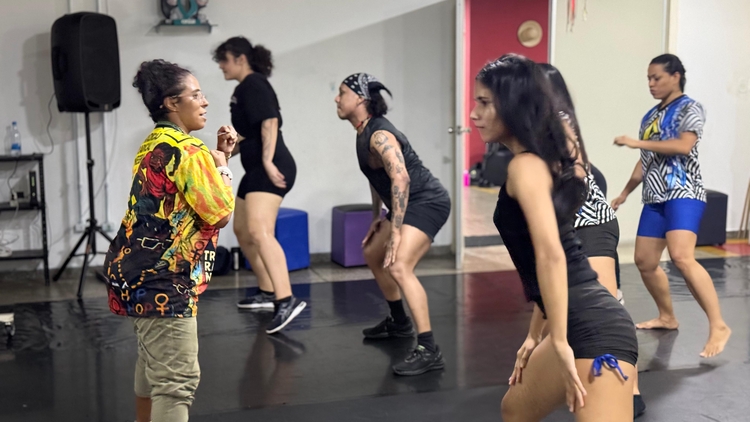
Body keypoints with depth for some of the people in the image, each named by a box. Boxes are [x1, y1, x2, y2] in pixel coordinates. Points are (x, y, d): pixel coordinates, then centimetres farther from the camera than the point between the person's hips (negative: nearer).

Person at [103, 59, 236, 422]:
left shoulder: (154, 144, 15)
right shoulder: (187, 149, -17)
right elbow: (220, 213, -16)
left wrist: (218, 156, 13)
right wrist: (221, 166, -2)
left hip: (141, 271, 11)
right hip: (163, 279, -11)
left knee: (154, 363, 25)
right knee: (178, 380, -9)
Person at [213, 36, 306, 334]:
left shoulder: (254, 84, -8)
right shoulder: (244, 89, 21)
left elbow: (270, 123, -21)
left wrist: (268, 161, -28)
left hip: (271, 169, -11)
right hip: (256, 170, 11)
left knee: (259, 232, -26)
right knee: (243, 232, 18)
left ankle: (286, 300, -34)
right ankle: (268, 293, 29)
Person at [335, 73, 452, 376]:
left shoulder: (379, 135, -21)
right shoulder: (364, 133, 11)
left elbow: (401, 178, -32)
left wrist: (395, 233, -34)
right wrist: (377, 219, 26)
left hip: (427, 203, -11)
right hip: (410, 205, 11)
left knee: (399, 267, -27)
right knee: (372, 254, 24)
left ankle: (429, 350, -27)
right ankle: (399, 322, 39)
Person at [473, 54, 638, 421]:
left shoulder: (526, 166, -11)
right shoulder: (548, 161, 17)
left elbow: (551, 256, -23)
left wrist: (560, 343, -23)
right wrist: (536, 336, 24)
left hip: (595, 329, -11)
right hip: (582, 325, 11)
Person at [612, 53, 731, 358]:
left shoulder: (690, 108, -2)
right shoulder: (651, 116, 18)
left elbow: (684, 145, -19)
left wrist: (637, 143, -18)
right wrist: (625, 193, 25)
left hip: (683, 192, -8)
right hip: (655, 197, 8)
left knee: (682, 257, -25)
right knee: (644, 261, 7)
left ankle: (718, 326, -21)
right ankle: (667, 317, 27)